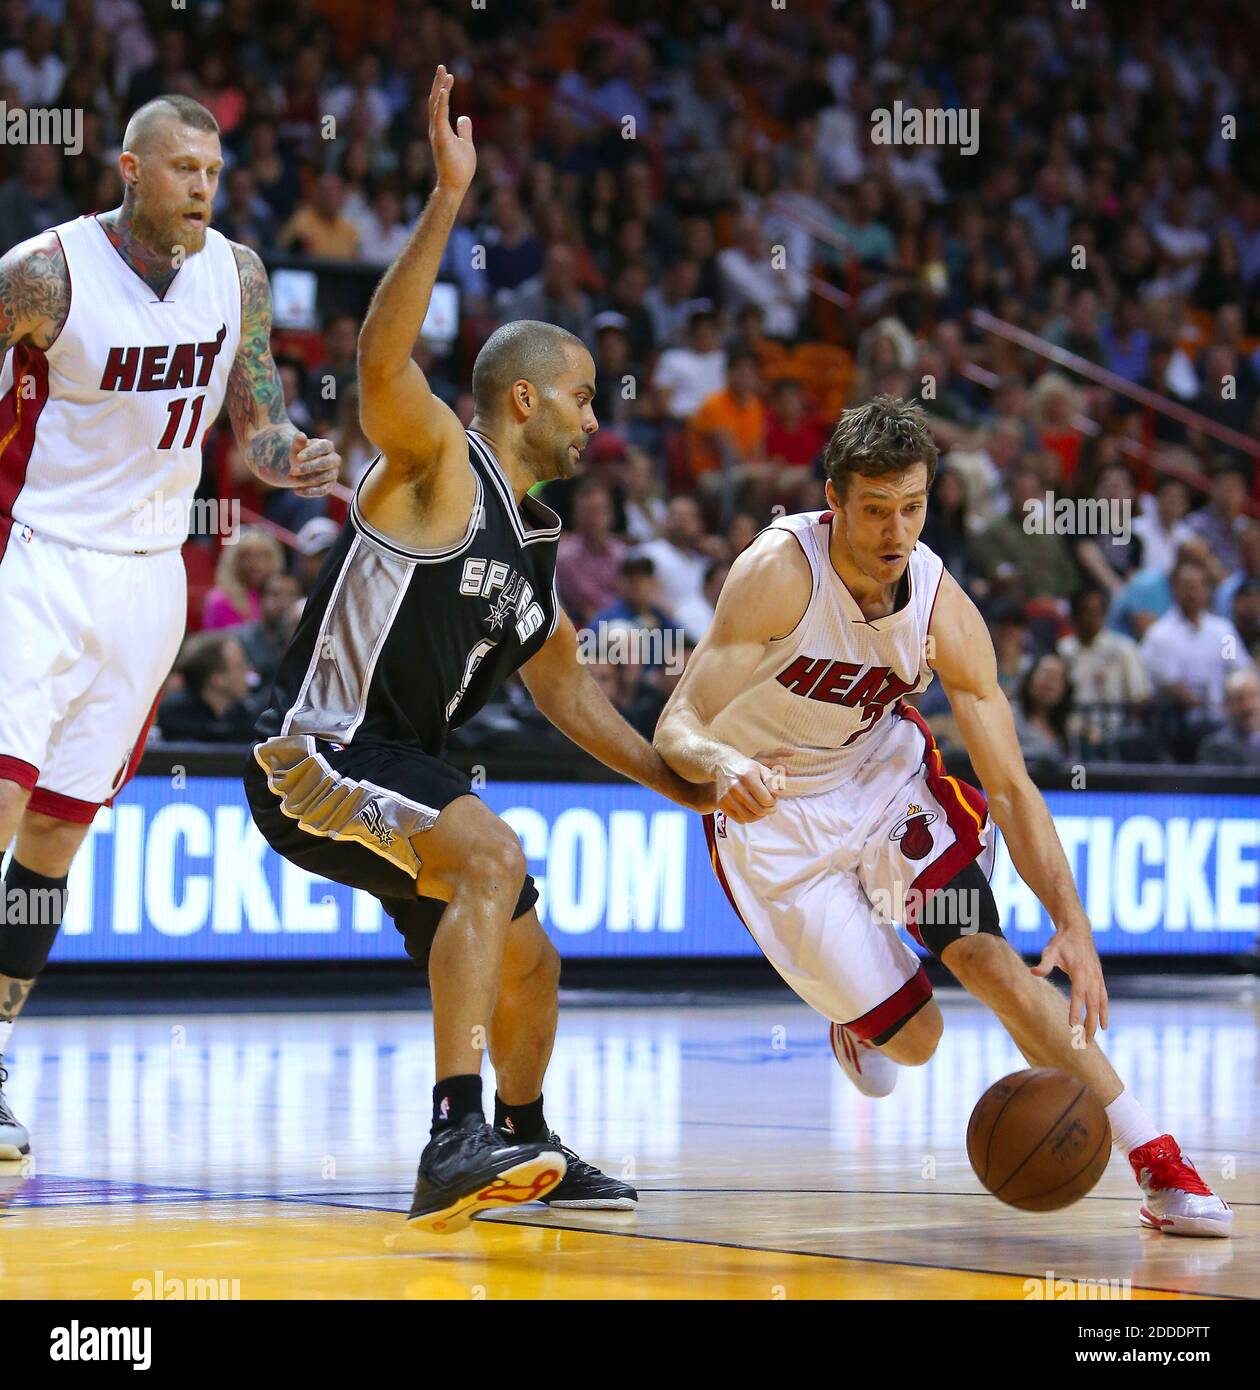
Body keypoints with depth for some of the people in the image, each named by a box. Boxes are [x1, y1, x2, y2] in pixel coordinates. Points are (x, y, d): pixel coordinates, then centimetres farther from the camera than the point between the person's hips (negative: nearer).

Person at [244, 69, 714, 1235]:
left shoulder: (535, 537, 16)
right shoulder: (437, 463, -10)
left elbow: (566, 688, 26)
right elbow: (383, 359, -31)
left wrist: (681, 784, 21)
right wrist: (450, 199, -36)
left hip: (399, 766, 10)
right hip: (315, 755, -10)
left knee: (526, 961, 19)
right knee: (491, 857, -33)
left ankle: (524, 1143, 44)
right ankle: (454, 1141, -42)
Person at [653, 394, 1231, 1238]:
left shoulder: (945, 614, -19)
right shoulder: (780, 573, -30)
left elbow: (1013, 788, -17)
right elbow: (677, 728, -32)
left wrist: (1074, 924, -29)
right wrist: (724, 767, -57)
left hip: (884, 771, 3)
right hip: (773, 811, -3)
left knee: (993, 963, -17)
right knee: (913, 1039, -4)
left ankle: (1159, 1165, -14)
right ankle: (857, 1017, 35)